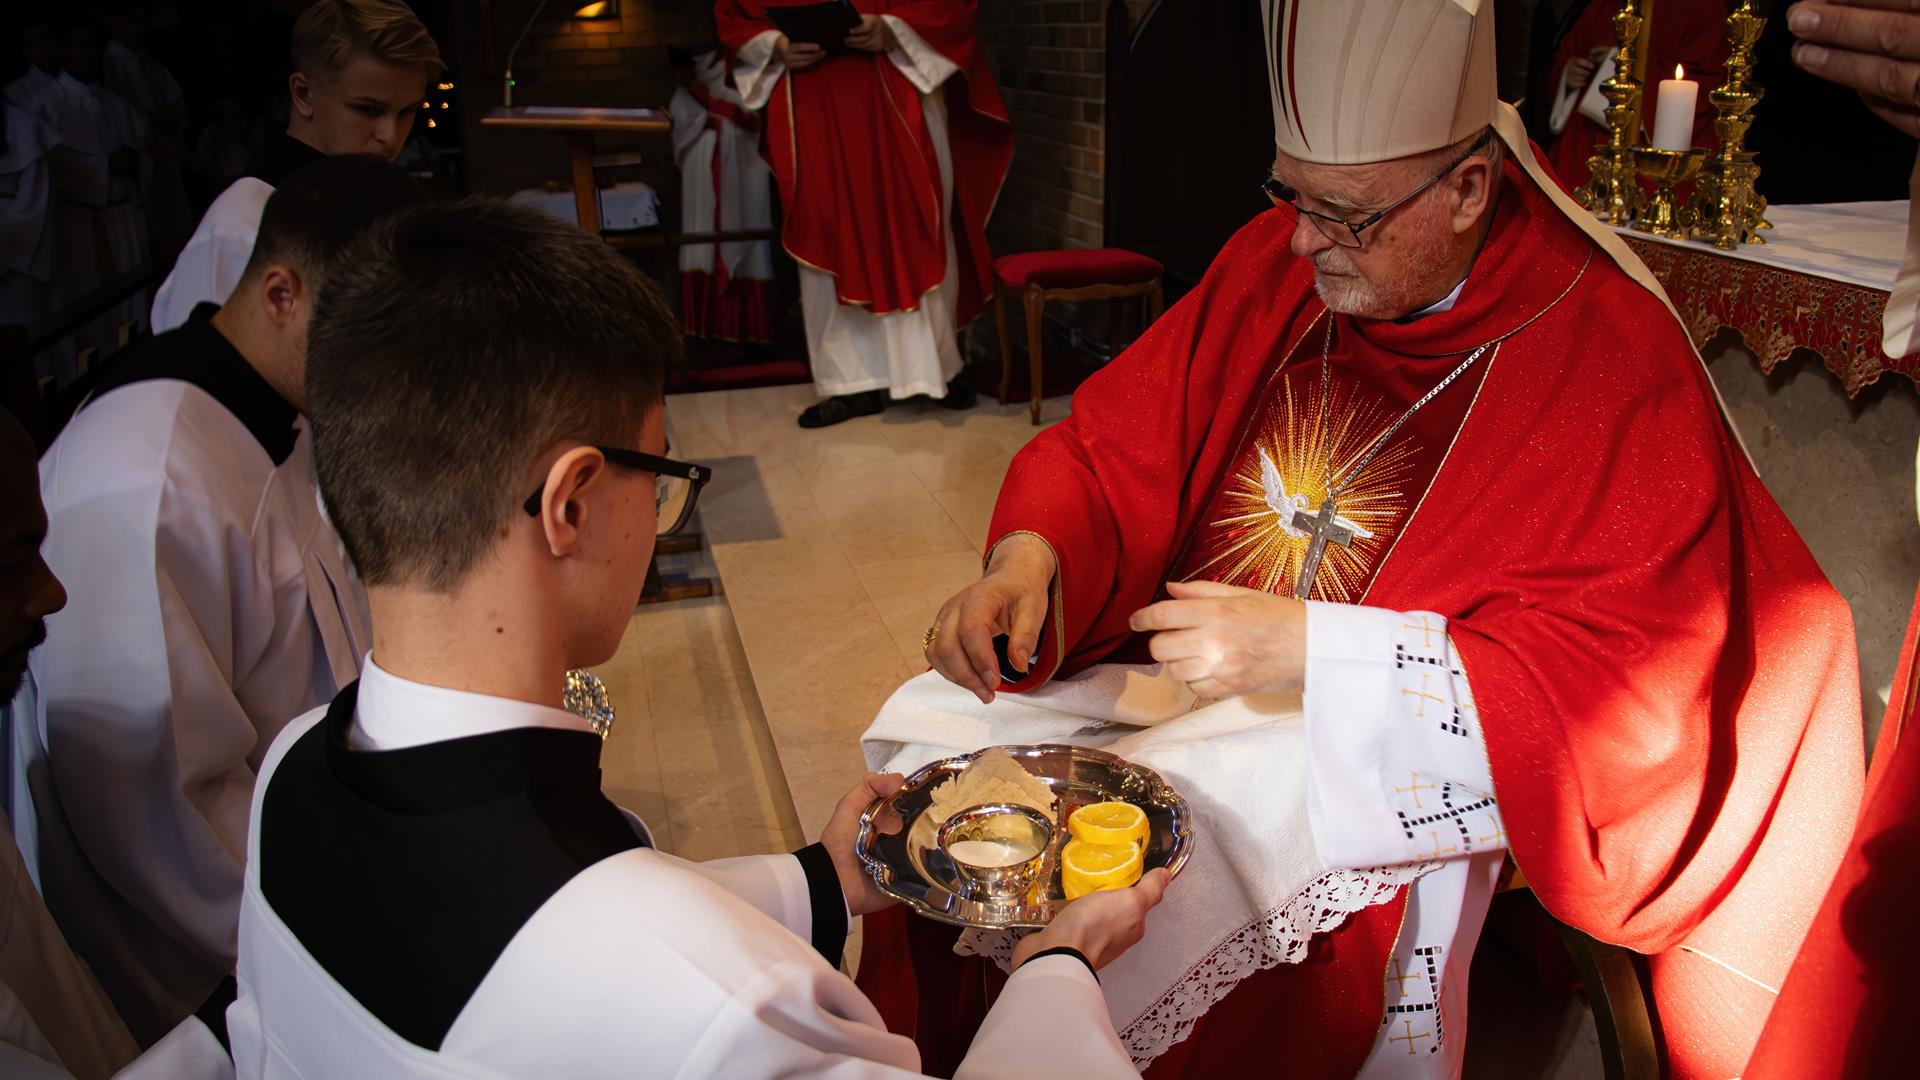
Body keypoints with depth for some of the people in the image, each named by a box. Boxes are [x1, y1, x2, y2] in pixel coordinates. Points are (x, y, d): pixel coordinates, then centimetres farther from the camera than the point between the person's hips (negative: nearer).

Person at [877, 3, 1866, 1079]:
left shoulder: (1611, 358, -15)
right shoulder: (1275, 262, -1)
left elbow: (1627, 682, -18)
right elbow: (1118, 445, 6)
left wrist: (1309, 649, -26)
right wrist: (1031, 553, -17)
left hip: (1387, 783, -4)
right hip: (1175, 699, 5)